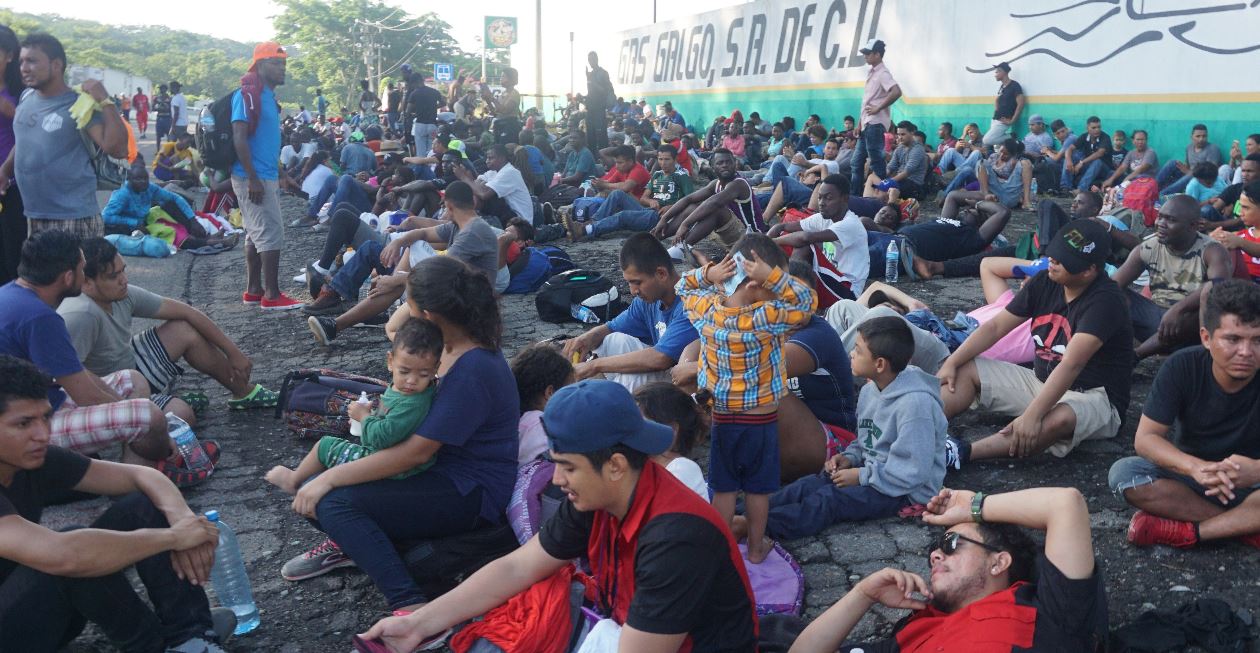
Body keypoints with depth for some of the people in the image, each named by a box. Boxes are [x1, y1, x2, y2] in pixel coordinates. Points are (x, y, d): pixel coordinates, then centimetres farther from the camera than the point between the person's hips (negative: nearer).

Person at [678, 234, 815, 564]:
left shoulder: (706, 308, -14)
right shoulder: (764, 318, -27)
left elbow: (683, 287, 6)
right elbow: (806, 302, -17)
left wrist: (708, 273, -13)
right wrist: (773, 275, -25)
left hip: (722, 416, 3)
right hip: (761, 419, -3)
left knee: (723, 487, 16)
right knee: (758, 488, 16)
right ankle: (756, 547, 31)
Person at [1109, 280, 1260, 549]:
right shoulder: (1181, 367, -17)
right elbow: (1145, 438, -19)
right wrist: (1196, 467, -39)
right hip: (1189, 472, 1)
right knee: (1122, 473, -29)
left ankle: (1186, 531, -26)